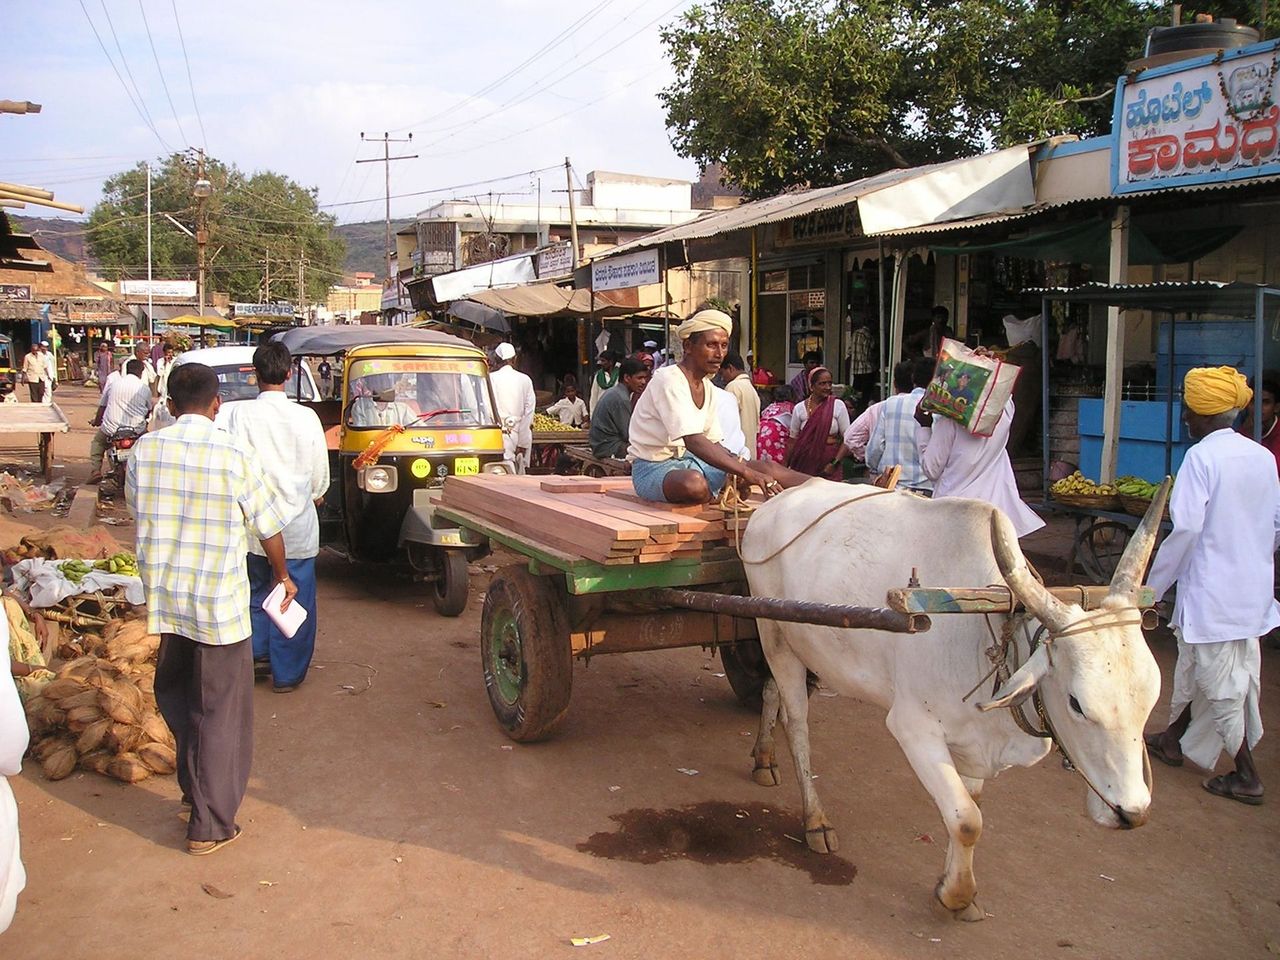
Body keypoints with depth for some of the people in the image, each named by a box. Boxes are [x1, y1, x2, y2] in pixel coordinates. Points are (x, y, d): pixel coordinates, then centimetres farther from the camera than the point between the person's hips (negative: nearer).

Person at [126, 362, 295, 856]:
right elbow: (269, 526, -5)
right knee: (222, 713, 7)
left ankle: (196, 786, 35)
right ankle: (210, 825, 13)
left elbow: (136, 507, 11)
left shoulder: (144, 449, -4)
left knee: (175, 691, 25)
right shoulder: (234, 455, -14)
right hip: (219, 602, -4)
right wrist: (283, 575, 13)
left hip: (163, 596, 4)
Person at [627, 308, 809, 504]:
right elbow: (693, 442, -31)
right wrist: (748, 473, -35)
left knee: (768, 468, -9)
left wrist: (739, 466, -11)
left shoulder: (707, 387, 10)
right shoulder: (668, 381, -20)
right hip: (653, 467, -8)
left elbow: (713, 443, 12)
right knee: (694, 483, -42)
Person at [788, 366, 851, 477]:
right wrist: (787, 467, 4)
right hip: (804, 464, 1)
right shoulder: (799, 408, 3)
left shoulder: (838, 406, 0)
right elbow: (793, 441, 8)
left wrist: (834, 463, -10)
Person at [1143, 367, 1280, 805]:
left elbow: (1186, 528, -21)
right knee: (1195, 667, 22)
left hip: (1211, 587, -8)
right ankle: (1174, 739, 37)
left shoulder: (1201, 457, -17)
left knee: (1221, 683, 3)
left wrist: (1153, 585, -11)